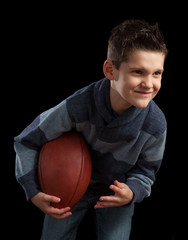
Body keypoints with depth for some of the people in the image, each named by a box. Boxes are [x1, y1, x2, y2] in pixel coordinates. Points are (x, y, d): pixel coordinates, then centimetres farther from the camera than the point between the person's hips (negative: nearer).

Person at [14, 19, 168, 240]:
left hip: (117, 192, 1)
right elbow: (27, 141, -18)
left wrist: (131, 193, -31)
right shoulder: (77, 106, -34)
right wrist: (33, 193, -23)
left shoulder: (155, 124, -28)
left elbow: (144, 172, -9)